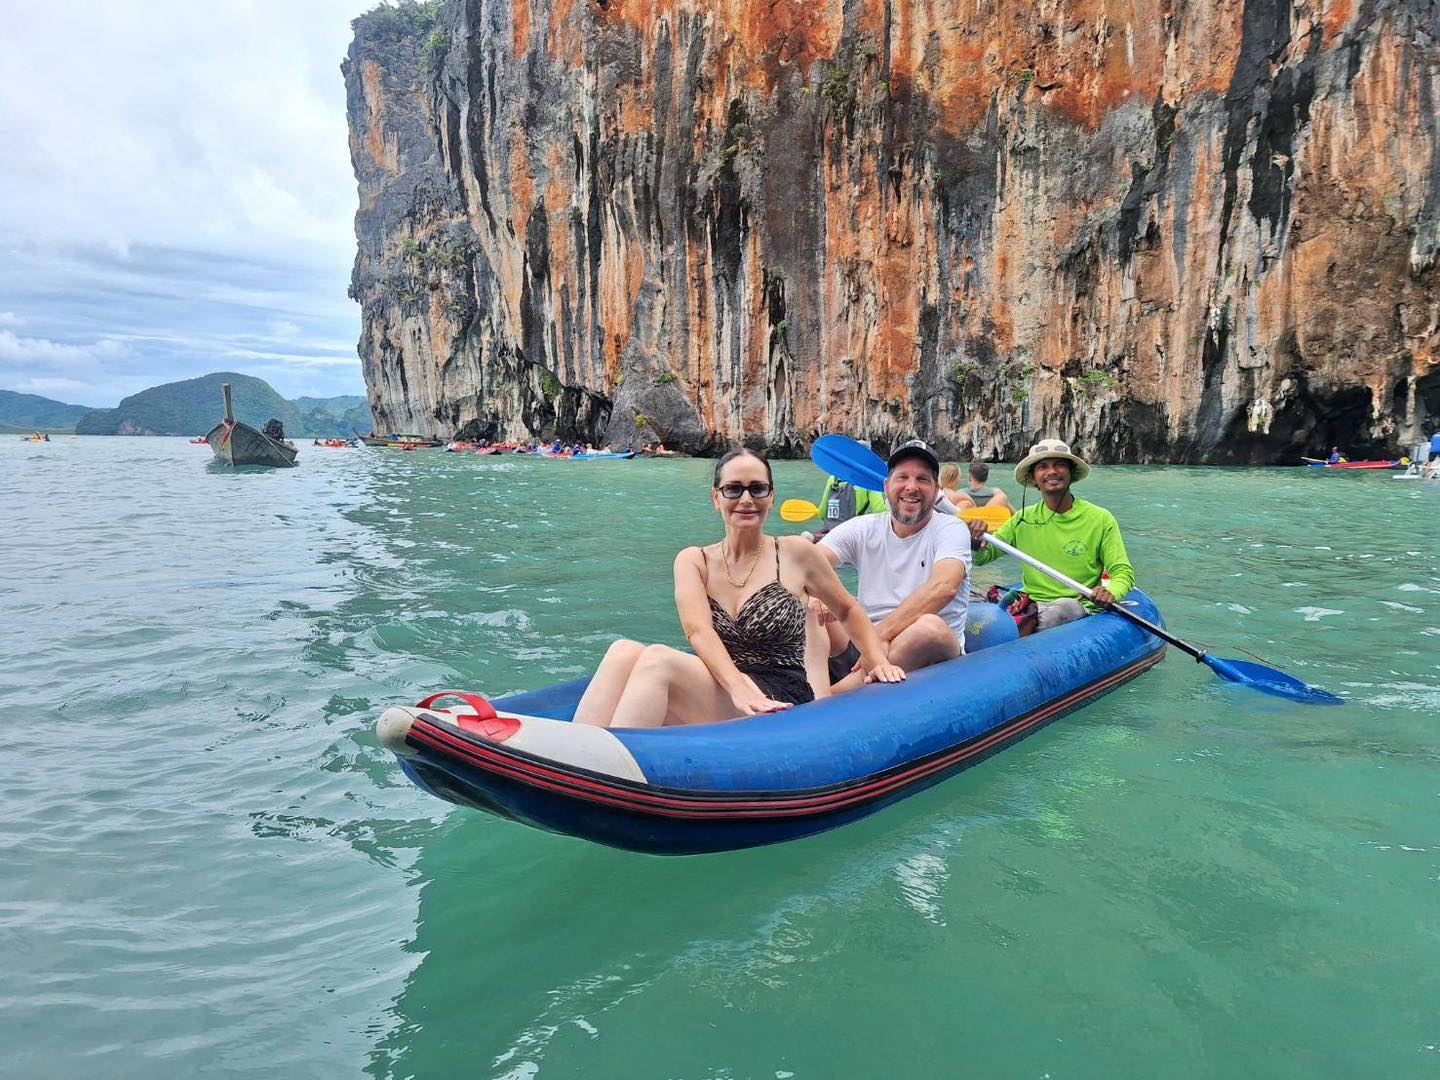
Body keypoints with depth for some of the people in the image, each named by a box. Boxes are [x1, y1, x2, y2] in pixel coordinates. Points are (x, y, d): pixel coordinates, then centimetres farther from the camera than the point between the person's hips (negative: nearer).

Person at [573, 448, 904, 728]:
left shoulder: (796, 554, 6)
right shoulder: (693, 561, 10)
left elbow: (848, 610, 22)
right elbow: (698, 630, -8)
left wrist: (878, 660, 6)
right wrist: (738, 687, -26)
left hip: (782, 705, -3)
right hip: (717, 698, 3)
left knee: (657, 659, -30)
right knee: (625, 652, -27)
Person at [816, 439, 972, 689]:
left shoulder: (951, 530, -1)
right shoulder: (863, 529, 9)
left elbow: (944, 587, -21)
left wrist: (882, 634, -32)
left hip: (932, 657, -3)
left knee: (930, 626, -37)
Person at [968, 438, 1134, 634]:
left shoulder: (1100, 519, 4)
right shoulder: (1023, 520, 11)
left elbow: (1123, 571, 3)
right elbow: (983, 557, 13)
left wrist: (1111, 592, -21)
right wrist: (976, 543, -11)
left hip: (1077, 609, -2)